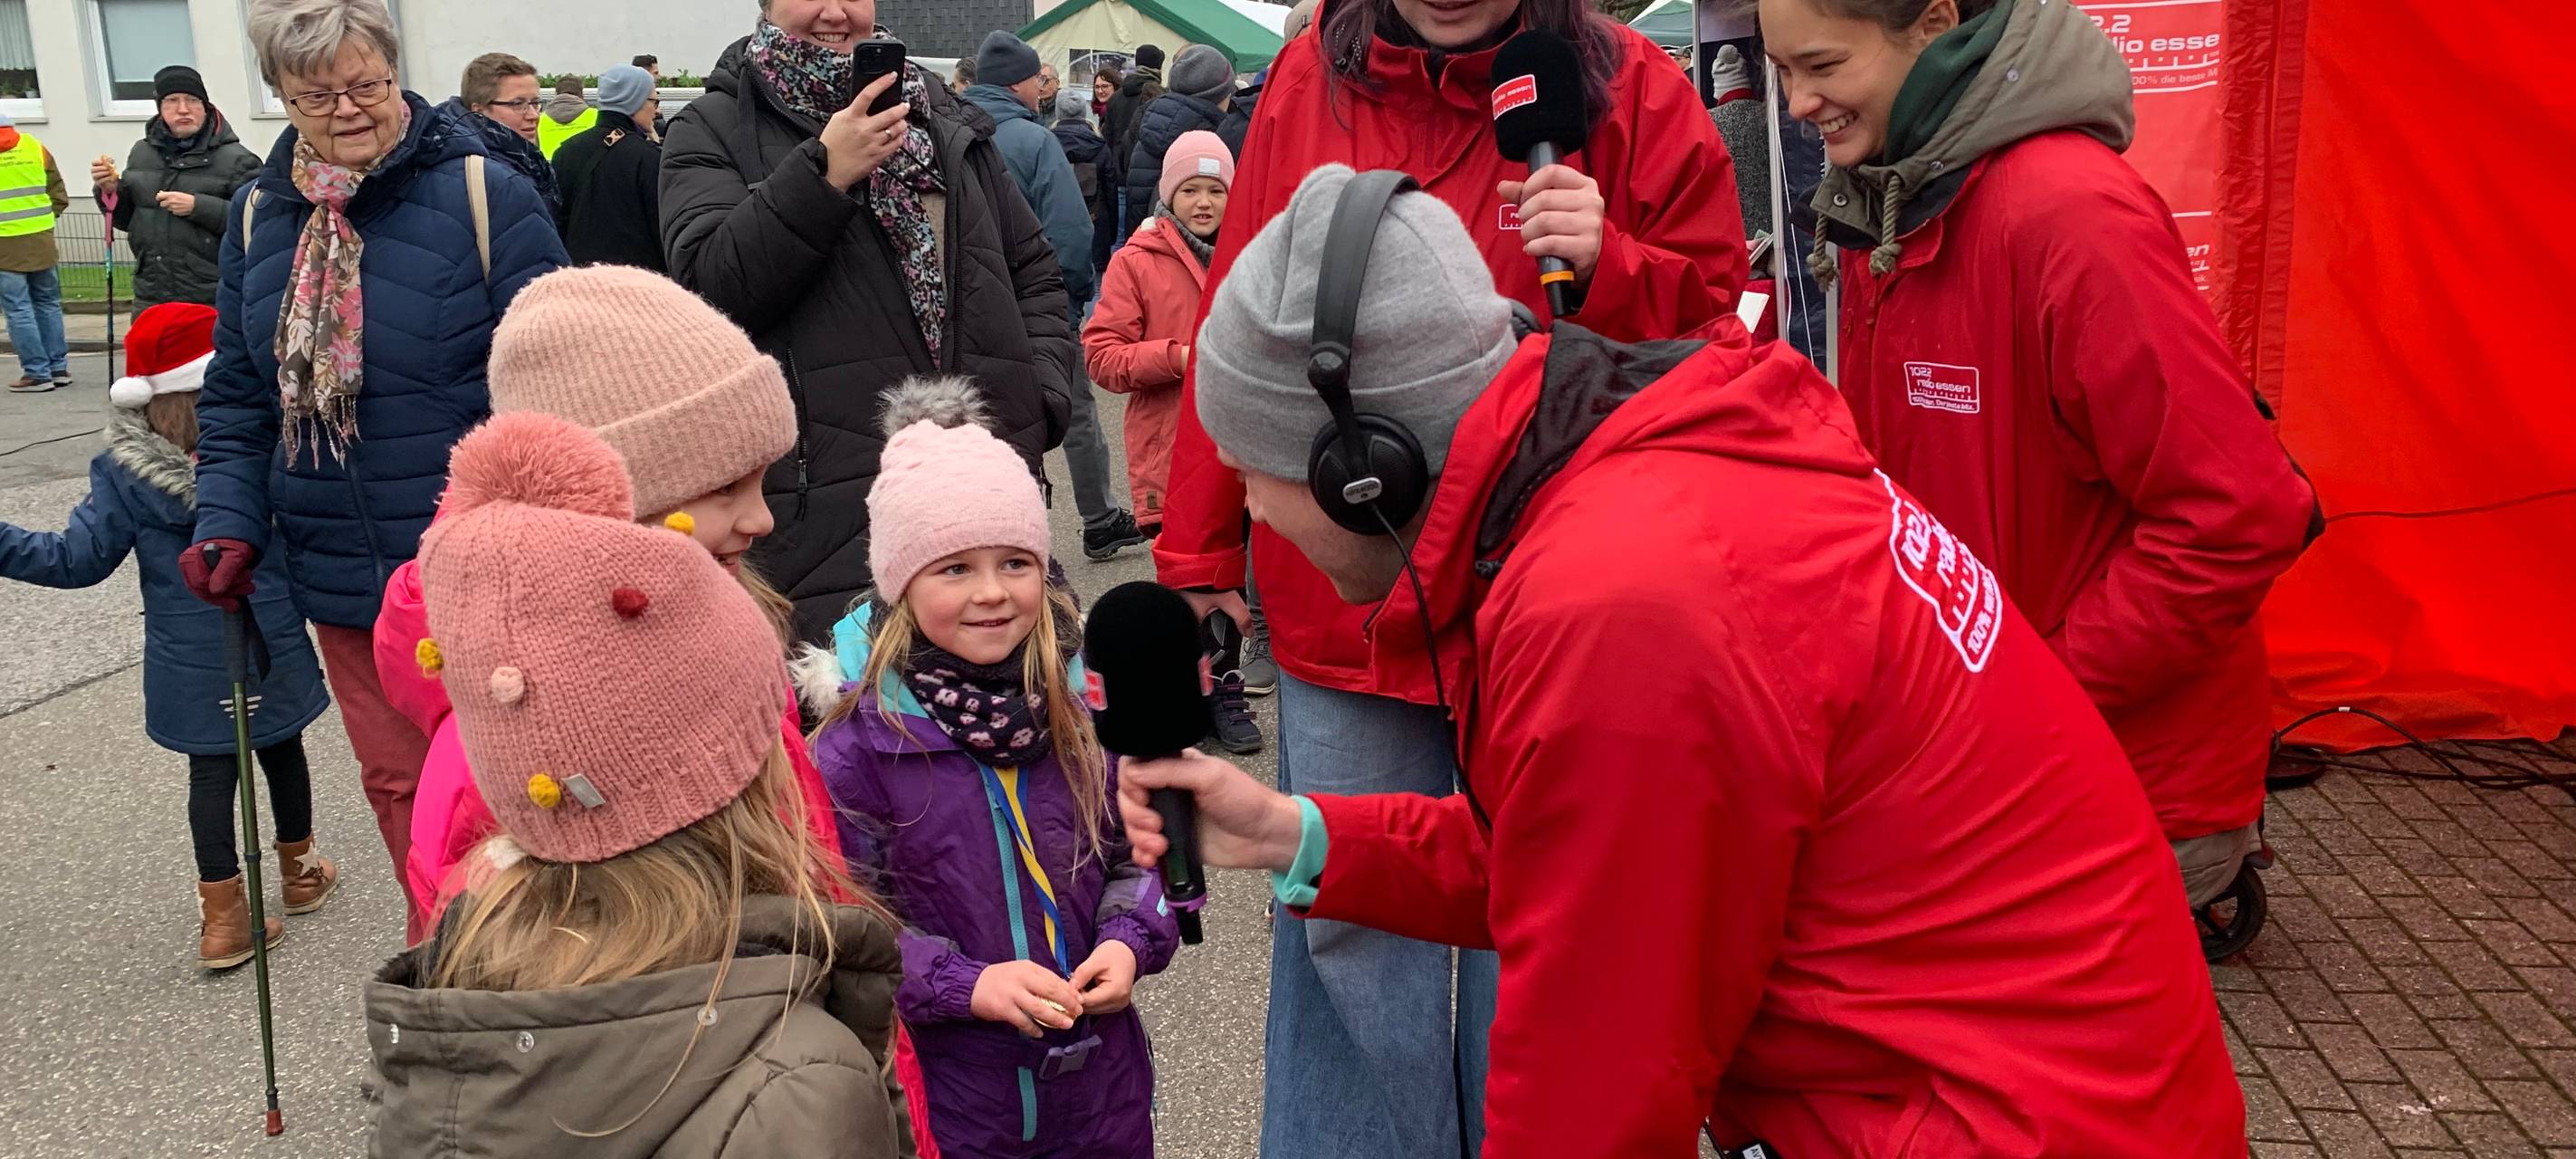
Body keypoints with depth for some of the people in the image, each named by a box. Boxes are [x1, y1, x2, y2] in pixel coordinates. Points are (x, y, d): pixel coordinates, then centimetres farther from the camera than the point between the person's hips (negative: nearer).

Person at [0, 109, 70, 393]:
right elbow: (59, 196, 7)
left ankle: (37, 373, 1)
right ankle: (58, 368, 17)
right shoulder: (35, 148, 5)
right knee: (47, 303, 15)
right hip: (41, 241, 4)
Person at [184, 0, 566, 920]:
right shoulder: (262, 215, 7)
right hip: (342, 580, 5)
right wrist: (230, 522, 2)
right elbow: (236, 395, 15)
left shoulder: (483, 195, -10)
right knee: (399, 787, 16)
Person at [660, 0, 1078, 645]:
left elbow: (1035, 272, 20)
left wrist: (1040, 404, 4)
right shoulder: (715, 131, 7)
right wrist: (824, 173, -18)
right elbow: (706, 283, -10)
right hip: (828, 491, -4)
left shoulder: (945, 119, 19)